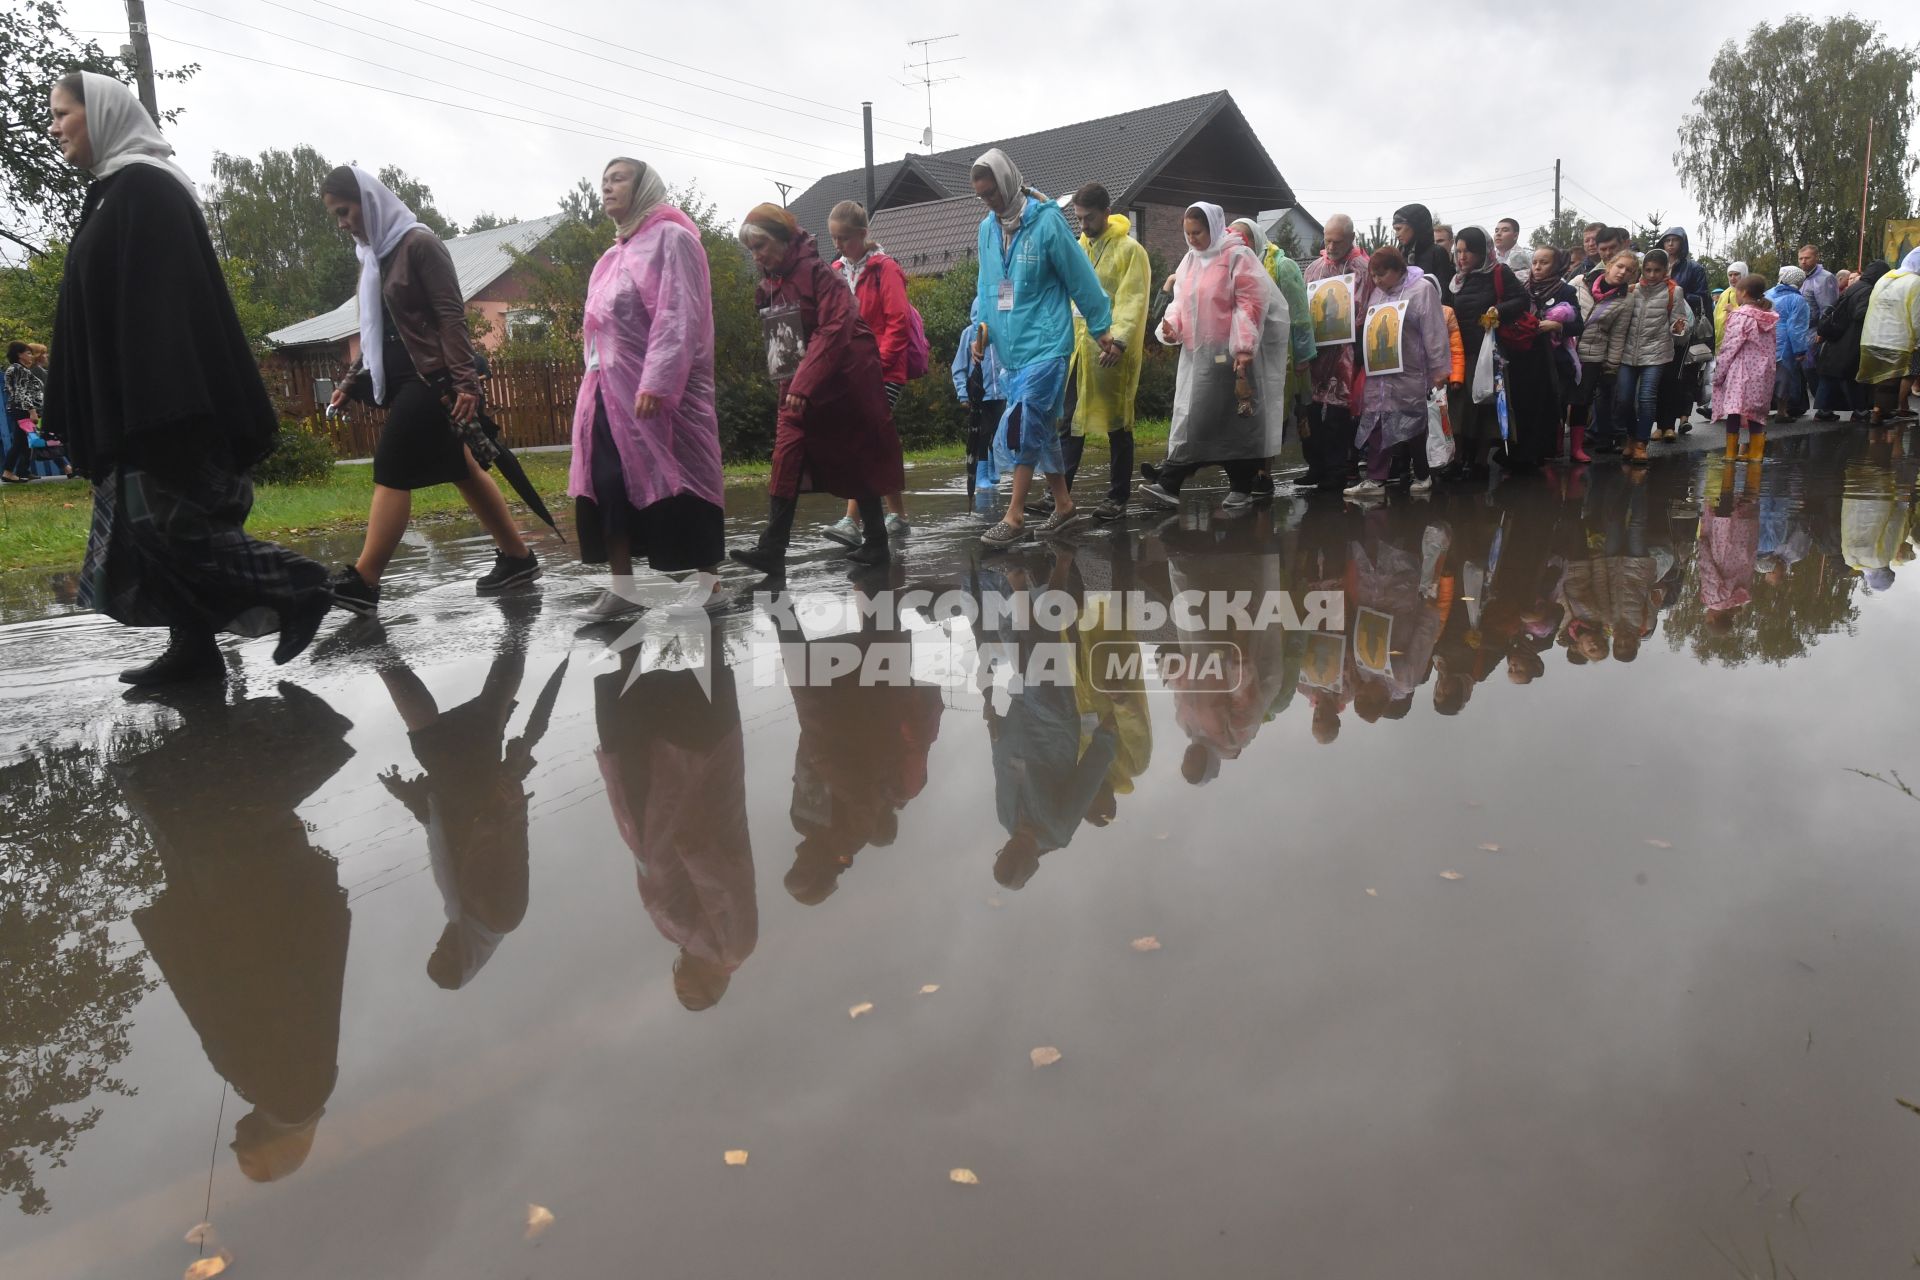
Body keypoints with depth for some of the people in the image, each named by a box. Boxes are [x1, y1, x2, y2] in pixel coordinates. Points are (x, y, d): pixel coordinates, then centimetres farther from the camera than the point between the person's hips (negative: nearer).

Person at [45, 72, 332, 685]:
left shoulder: (143, 186, -11)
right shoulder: (115, 191, 20)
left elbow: (165, 297, -21)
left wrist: (164, 409, -27)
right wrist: (93, 417, 21)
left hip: (156, 397, -10)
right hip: (134, 401, 10)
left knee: (165, 523, -9)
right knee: (149, 526, 7)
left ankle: (297, 586, -1)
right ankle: (192, 648, 9)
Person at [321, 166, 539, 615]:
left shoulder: (419, 244, -9)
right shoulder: (375, 255, 16)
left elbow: (452, 317, -16)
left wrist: (465, 382, -24)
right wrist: (350, 384, 17)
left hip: (431, 379, -9)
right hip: (405, 380, 9)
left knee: (391, 472, -12)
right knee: (462, 471, 9)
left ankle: (363, 583, -12)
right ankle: (517, 557, 16)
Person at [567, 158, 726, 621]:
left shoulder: (670, 237, -3)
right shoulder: (616, 252, 22)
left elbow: (678, 316, -15)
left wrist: (656, 383, -23)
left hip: (656, 392, -8)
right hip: (609, 391, 8)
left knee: (674, 484, -6)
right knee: (608, 486, 4)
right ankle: (621, 587, 9)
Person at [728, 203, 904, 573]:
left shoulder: (817, 272, -13)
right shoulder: (767, 287, 9)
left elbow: (835, 329, -23)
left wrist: (804, 385, -28)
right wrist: (787, 386, 9)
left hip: (842, 382, -6)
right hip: (796, 389, 6)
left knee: (858, 462, 4)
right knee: (787, 459, -7)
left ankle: (877, 543, 16)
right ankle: (772, 549, -10)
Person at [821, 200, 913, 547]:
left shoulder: (884, 269, -7)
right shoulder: (837, 271, 11)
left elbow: (898, 323, -12)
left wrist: (878, 362, -17)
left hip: (885, 371, -7)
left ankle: (851, 522, -17)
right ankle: (898, 517, 18)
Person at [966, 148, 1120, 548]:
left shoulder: (1046, 221, -10)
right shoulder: (987, 228, 7)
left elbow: (1081, 279, -6)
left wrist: (1103, 330, -2)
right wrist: (983, 327, 8)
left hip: (1045, 345, -6)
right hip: (1009, 349, 6)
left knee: (1022, 426, -14)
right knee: (1041, 429, 12)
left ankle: (1014, 516, -10)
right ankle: (1063, 504, 24)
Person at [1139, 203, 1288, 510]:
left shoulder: (1238, 257, -7)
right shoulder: (1189, 260, 15)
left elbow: (1251, 304, -13)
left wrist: (1244, 347, -21)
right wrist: (1171, 326, -1)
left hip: (1229, 355, -6)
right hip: (1196, 354, 6)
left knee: (1235, 421, 0)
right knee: (1192, 419, 2)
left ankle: (1241, 488, 9)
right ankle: (1168, 486, 0)